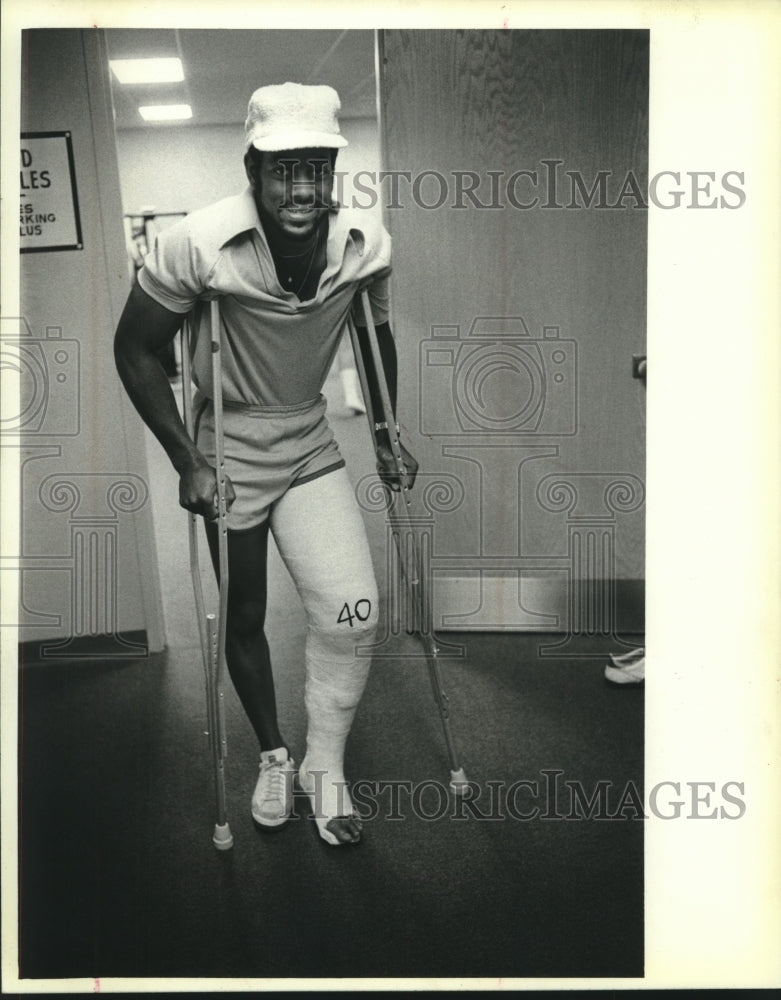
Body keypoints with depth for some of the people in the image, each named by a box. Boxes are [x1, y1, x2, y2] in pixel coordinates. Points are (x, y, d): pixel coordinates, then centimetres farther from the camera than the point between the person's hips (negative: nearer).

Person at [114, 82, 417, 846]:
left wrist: (385, 434, 10)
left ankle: (325, 766, 14)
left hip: (310, 442, 3)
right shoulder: (198, 244, -23)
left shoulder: (366, 244, -12)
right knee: (244, 617, 10)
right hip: (228, 447, -2)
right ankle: (274, 755, 34)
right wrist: (186, 461, -13)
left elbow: (376, 335, 9)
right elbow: (134, 349, -11)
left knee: (352, 610, -9)